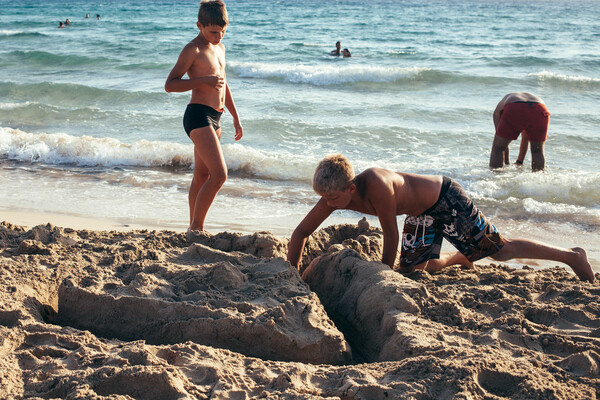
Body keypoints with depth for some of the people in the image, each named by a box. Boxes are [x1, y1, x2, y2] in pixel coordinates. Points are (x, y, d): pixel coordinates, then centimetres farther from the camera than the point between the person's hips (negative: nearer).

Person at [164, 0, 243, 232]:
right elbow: (170, 84, -15)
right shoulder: (193, 50, -10)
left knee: (202, 177, 13)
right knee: (219, 174, -16)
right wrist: (204, 80, -24)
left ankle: (194, 228, 20)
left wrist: (235, 117, 26)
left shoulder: (219, 48, 17)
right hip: (198, 115, -9)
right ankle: (196, 228, -8)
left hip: (214, 118, 9)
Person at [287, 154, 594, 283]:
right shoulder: (334, 194, -16)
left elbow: (391, 234, -28)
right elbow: (301, 232, -9)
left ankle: (571, 255, 18)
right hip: (421, 213, 8)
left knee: (501, 250, 1)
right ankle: (459, 259, 37)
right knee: (413, 268, 7)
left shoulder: (375, 184, -38)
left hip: (446, 199, -7)